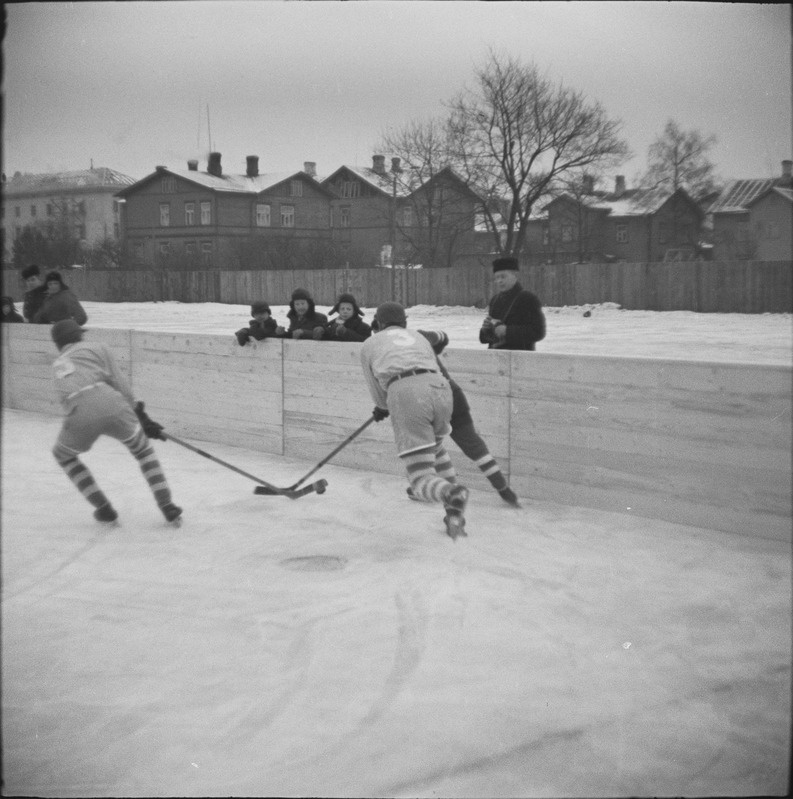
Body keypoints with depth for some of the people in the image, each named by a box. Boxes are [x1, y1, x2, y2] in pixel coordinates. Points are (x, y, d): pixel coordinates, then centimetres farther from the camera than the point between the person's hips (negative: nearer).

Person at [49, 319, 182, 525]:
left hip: (80, 415, 1)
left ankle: (104, 508, 26)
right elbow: (119, 383, 11)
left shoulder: (58, 365, 33)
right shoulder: (96, 348, 22)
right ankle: (167, 507, 14)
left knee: (63, 454, 31)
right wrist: (140, 415, 13)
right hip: (112, 406, -1)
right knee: (143, 450, 23)